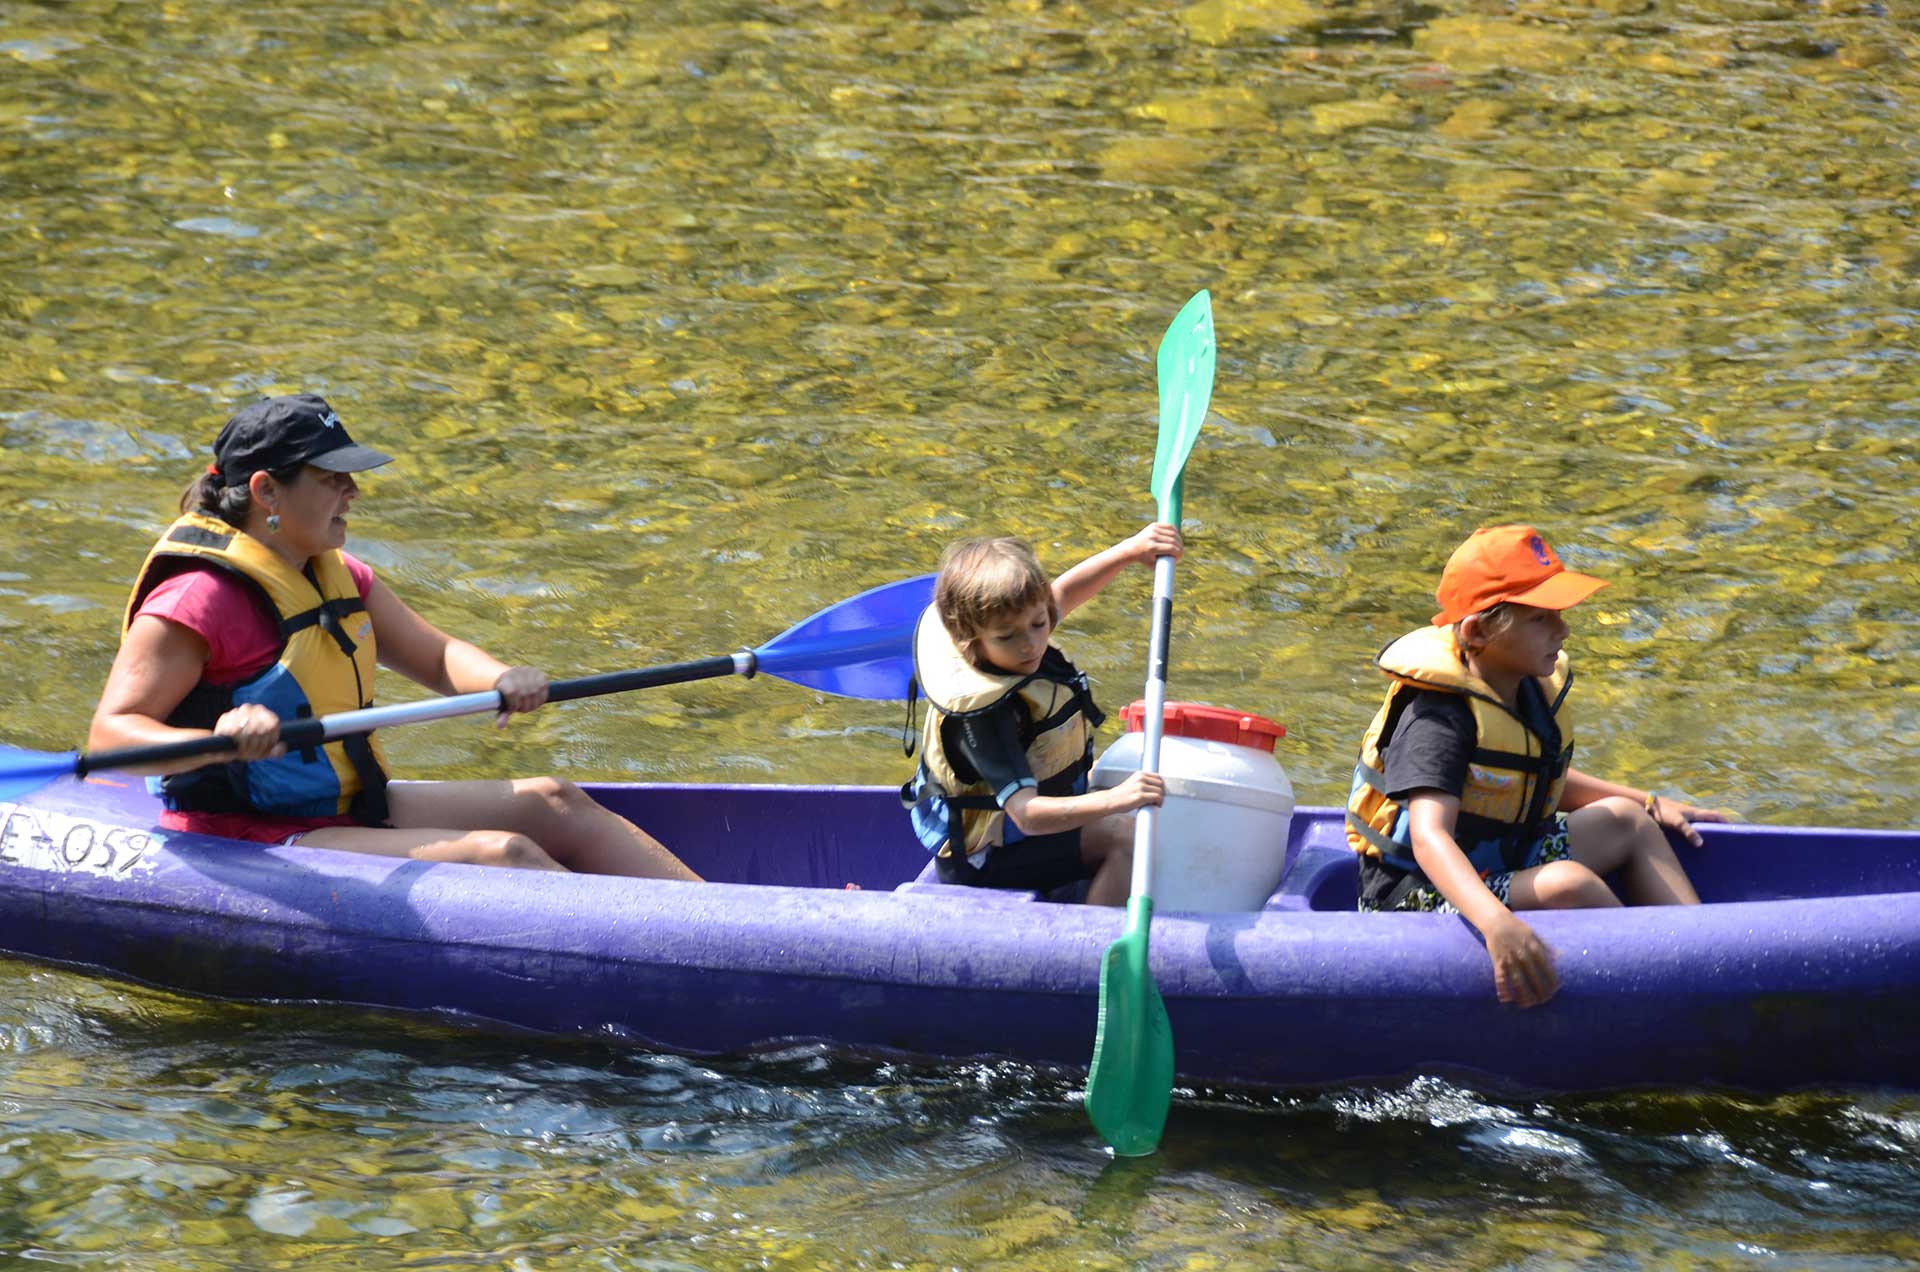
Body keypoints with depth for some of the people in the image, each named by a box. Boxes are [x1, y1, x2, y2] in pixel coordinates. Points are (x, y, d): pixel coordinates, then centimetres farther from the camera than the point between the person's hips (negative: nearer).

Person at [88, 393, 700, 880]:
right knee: (504, 854, -23)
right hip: (251, 842, -10)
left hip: (347, 810, 10)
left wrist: (502, 680, -6)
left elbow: (436, 656, 18)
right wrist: (219, 741, -44)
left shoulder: (337, 578, 11)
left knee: (553, 803, -1)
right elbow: (110, 733, -25)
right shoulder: (201, 598, -18)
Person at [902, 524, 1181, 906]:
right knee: (1127, 836, -23)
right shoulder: (985, 713, -39)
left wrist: (1129, 551, -2)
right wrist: (1116, 800, -58)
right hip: (987, 857, -10)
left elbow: (1061, 595, 9)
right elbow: (1028, 814, -46)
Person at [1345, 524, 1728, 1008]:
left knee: (1625, 820, 14)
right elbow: (1429, 837, -41)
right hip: (1422, 898, -10)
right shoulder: (1439, 716, -25)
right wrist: (1498, 924, -57)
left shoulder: (1533, 690, 4)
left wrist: (1649, 803, 26)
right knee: (1568, 883, -32)